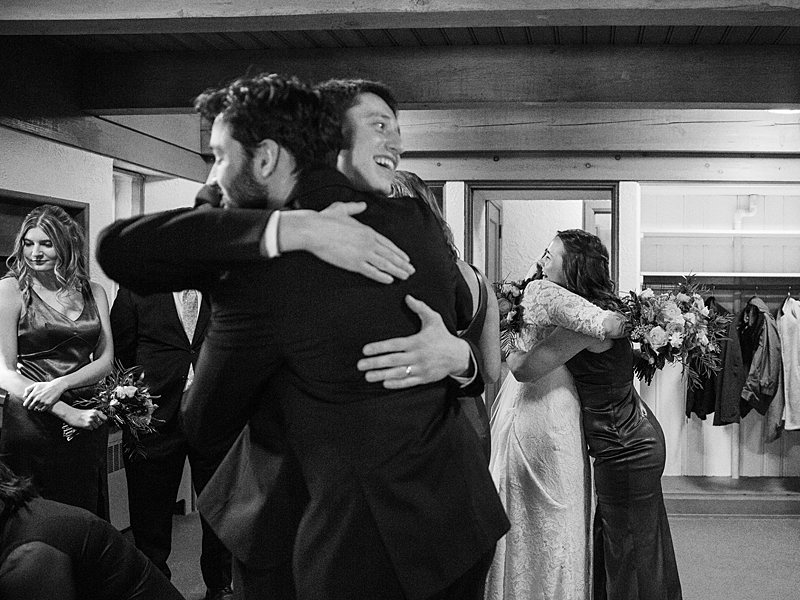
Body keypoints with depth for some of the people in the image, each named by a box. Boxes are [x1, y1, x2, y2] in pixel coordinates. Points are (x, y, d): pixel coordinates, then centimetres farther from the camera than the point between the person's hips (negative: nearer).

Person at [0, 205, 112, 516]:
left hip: (87, 423, 4)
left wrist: (59, 385, -15)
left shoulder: (93, 292, 10)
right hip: (33, 422, -4)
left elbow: (105, 360, 4)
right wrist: (67, 412, -18)